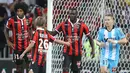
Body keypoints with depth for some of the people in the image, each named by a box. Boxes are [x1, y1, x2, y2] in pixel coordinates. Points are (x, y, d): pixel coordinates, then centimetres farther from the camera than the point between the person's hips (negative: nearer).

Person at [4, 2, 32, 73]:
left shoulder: (29, 20, -2)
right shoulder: (12, 20, -10)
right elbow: (6, 30, 5)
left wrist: (31, 39, 10)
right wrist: (8, 41, 1)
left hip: (27, 46, 1)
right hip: (17, 47, -1)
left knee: (29, 64, -2)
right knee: (18, 66, 6)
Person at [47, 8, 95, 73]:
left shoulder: (82, 25, -3)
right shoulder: (64, 24, -1)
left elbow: (90, 38, 2)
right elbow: (53, 33, 2)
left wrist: (93, 50, -5)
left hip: (77, 52, 0)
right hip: (67, 52, 0)